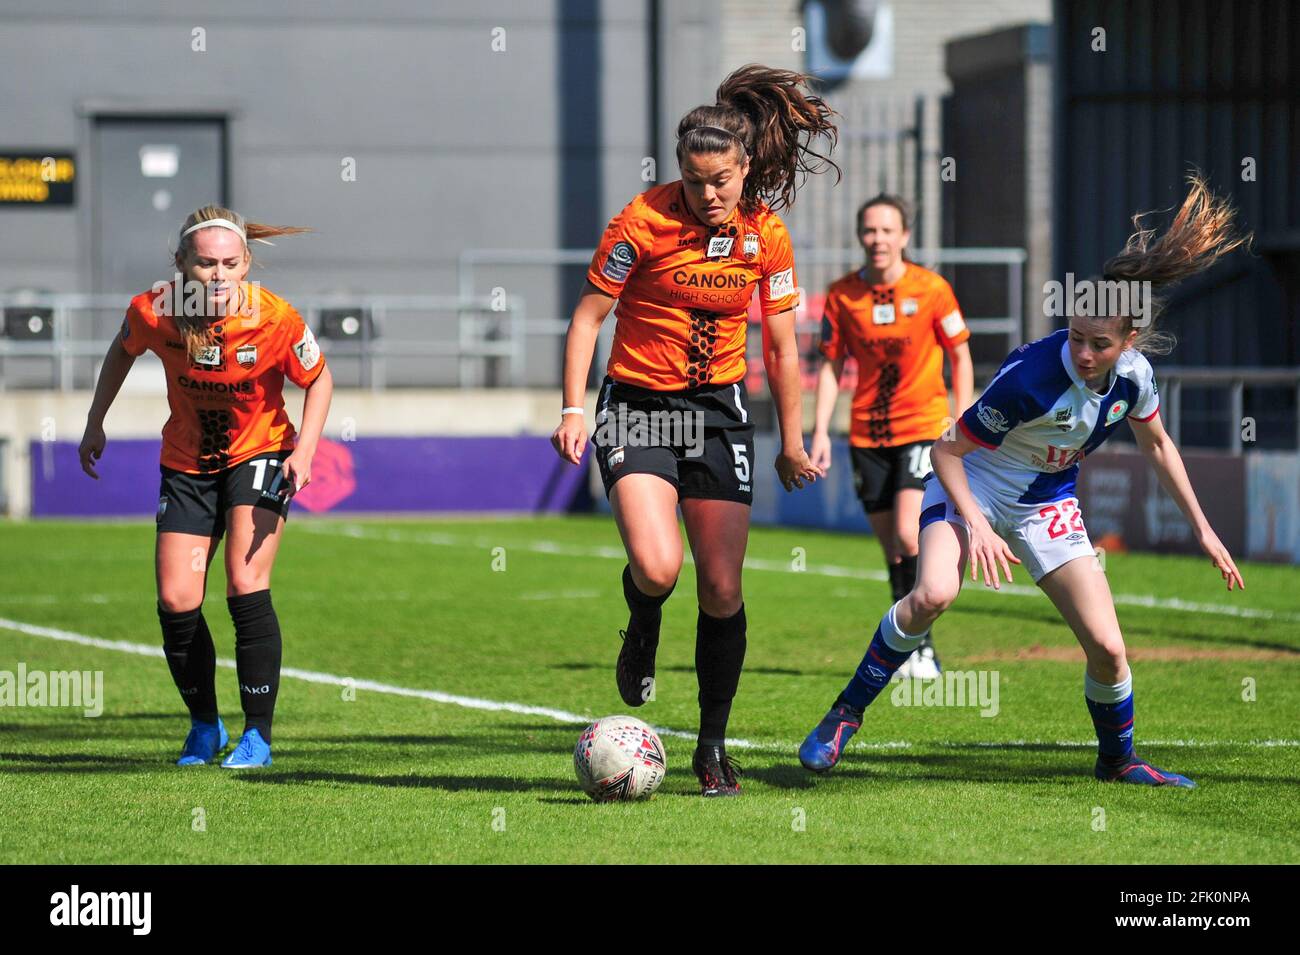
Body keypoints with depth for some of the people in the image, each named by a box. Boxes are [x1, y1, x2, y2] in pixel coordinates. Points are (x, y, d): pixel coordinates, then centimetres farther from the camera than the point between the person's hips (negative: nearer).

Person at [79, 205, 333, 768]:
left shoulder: (275, 320, -25)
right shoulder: (154, 312, -21)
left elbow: (318, 380, -7)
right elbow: (123, 350, 4)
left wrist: (304, 449, -20)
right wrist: (95, 423, 5)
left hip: (259, 454, -3)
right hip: (187, 463, 3)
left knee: (246, 586, -18)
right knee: (176, 601, -4)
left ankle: (257, 736, -7)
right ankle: (204, 727, 20)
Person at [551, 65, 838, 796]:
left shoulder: (766, 235, -2)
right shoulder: (644, 221, -13)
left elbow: (782, 347, 7)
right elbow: (588, 316, -6)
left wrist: (793, 444, 11)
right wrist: (573, 410, -14)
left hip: (720, 408, 3)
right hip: (637, 406, -3)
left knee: (722, 590, -1)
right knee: (657, 567, -23)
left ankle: (713, 744, 14)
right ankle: (643, 628, 15)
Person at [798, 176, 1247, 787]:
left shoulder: (1133, 374, -12)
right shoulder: (1030, 376, -30)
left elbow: (1157, 445, 10)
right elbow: (947, 451, -20)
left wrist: (1201, 527, 14)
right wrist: (976, 524, -31)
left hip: (1048, 503, 5)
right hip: (974, 483, -5)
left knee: (1107, 647, -5)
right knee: (933, 594, -35)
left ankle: (1118, 760, 24)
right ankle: (845, 714, -17)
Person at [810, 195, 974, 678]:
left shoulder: (931, 289, -7)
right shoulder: (842, 294, 0)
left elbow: (960, 356, 2)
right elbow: (831, 364, 7)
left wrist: (960, 423, -4)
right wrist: (821, 431, 0)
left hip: (922, 426, -3)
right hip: (867, 434, 3)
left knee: (908, 534, -19)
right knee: (890, 546, 6)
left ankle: (922, 647, -9)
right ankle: (912, 653, 16)